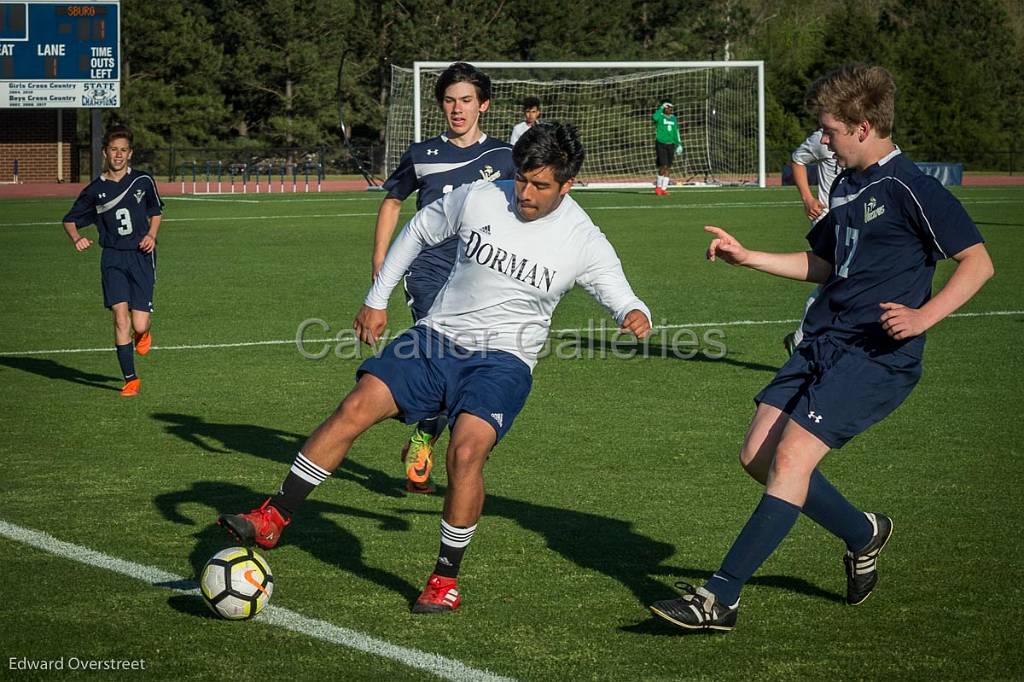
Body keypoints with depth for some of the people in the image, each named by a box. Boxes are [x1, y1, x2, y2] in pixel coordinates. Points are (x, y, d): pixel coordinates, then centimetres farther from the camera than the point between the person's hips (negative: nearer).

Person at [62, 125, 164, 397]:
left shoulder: (143, 181, 2)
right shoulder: (94, 190, 2)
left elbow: (155, 211, 19)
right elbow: (70, 220, 13)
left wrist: (151, 235, 1)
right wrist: (77, 239, -8)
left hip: (141, 257, 0)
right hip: (113, 259, 0)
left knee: (139, 325, -8)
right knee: (120, 315, -15)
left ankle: (143, 333, 32)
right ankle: (130, 380, -6)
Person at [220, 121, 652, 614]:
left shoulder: (584, 242, -6)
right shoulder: (479, 198, -1)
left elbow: (622, 300, 2)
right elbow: (418, 231, 15)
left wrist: (636, 317, -23)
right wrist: (377, 298, 15)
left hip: (503, 361, -2)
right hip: (437, 338, 3)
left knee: (466, 452, -26)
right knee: (356, 408, -18)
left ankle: (446, 581, -7)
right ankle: (272, 521, -11)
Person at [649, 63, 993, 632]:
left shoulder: (909, 189, -12)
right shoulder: (847, 185, 15)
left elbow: (978, 262, -13)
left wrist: (924, 315, -25)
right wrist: (748, 258, 19)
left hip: (877, 356, -9)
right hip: (823, 344, 9)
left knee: (791, 457, -18)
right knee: (758, 456, 4)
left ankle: (720, 598, -18)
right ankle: (862, 535, 24)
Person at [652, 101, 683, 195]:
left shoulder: (673, 118, 12)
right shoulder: (660, 116, -4)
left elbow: (676, 132, 19)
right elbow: (654, 117, -30)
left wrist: (679, 144, 16)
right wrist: (661, 108, -20)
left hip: (670, 144, 5)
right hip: (661, 144, -5)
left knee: (668, 168, 3)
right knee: (663, 166, -13)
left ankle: (663, 188, 9)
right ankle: (658, 186, 3)